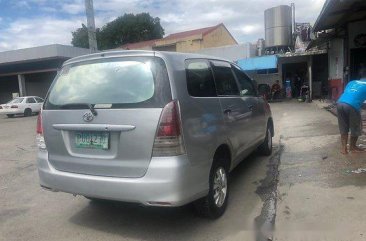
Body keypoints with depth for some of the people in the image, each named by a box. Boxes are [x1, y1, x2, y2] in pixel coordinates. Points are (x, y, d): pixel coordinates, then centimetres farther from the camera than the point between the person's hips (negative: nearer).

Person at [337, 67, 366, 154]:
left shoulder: (352, 82, 28)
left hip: (340, 103, 5)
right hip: (352, 106, -5)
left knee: (343, 128, 18)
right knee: (355, 128, 16)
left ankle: (344, 148, 21)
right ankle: (352, 147, 30)